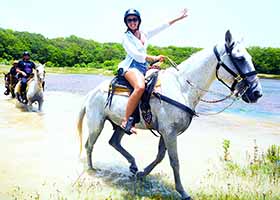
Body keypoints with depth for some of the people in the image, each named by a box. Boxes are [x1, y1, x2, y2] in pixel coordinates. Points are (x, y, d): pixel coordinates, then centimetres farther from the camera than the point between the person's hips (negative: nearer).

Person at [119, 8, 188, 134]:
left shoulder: (145, 34, 18)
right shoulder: (126, 37, 2)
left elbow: (163, 26, 19)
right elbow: (136, 55, -9)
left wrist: (179, 18, 19)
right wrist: (154, 58, -10)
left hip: (143, 67, 8)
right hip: (130, 66, -8)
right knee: (140, 87, -37)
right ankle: (126, 120, -33)